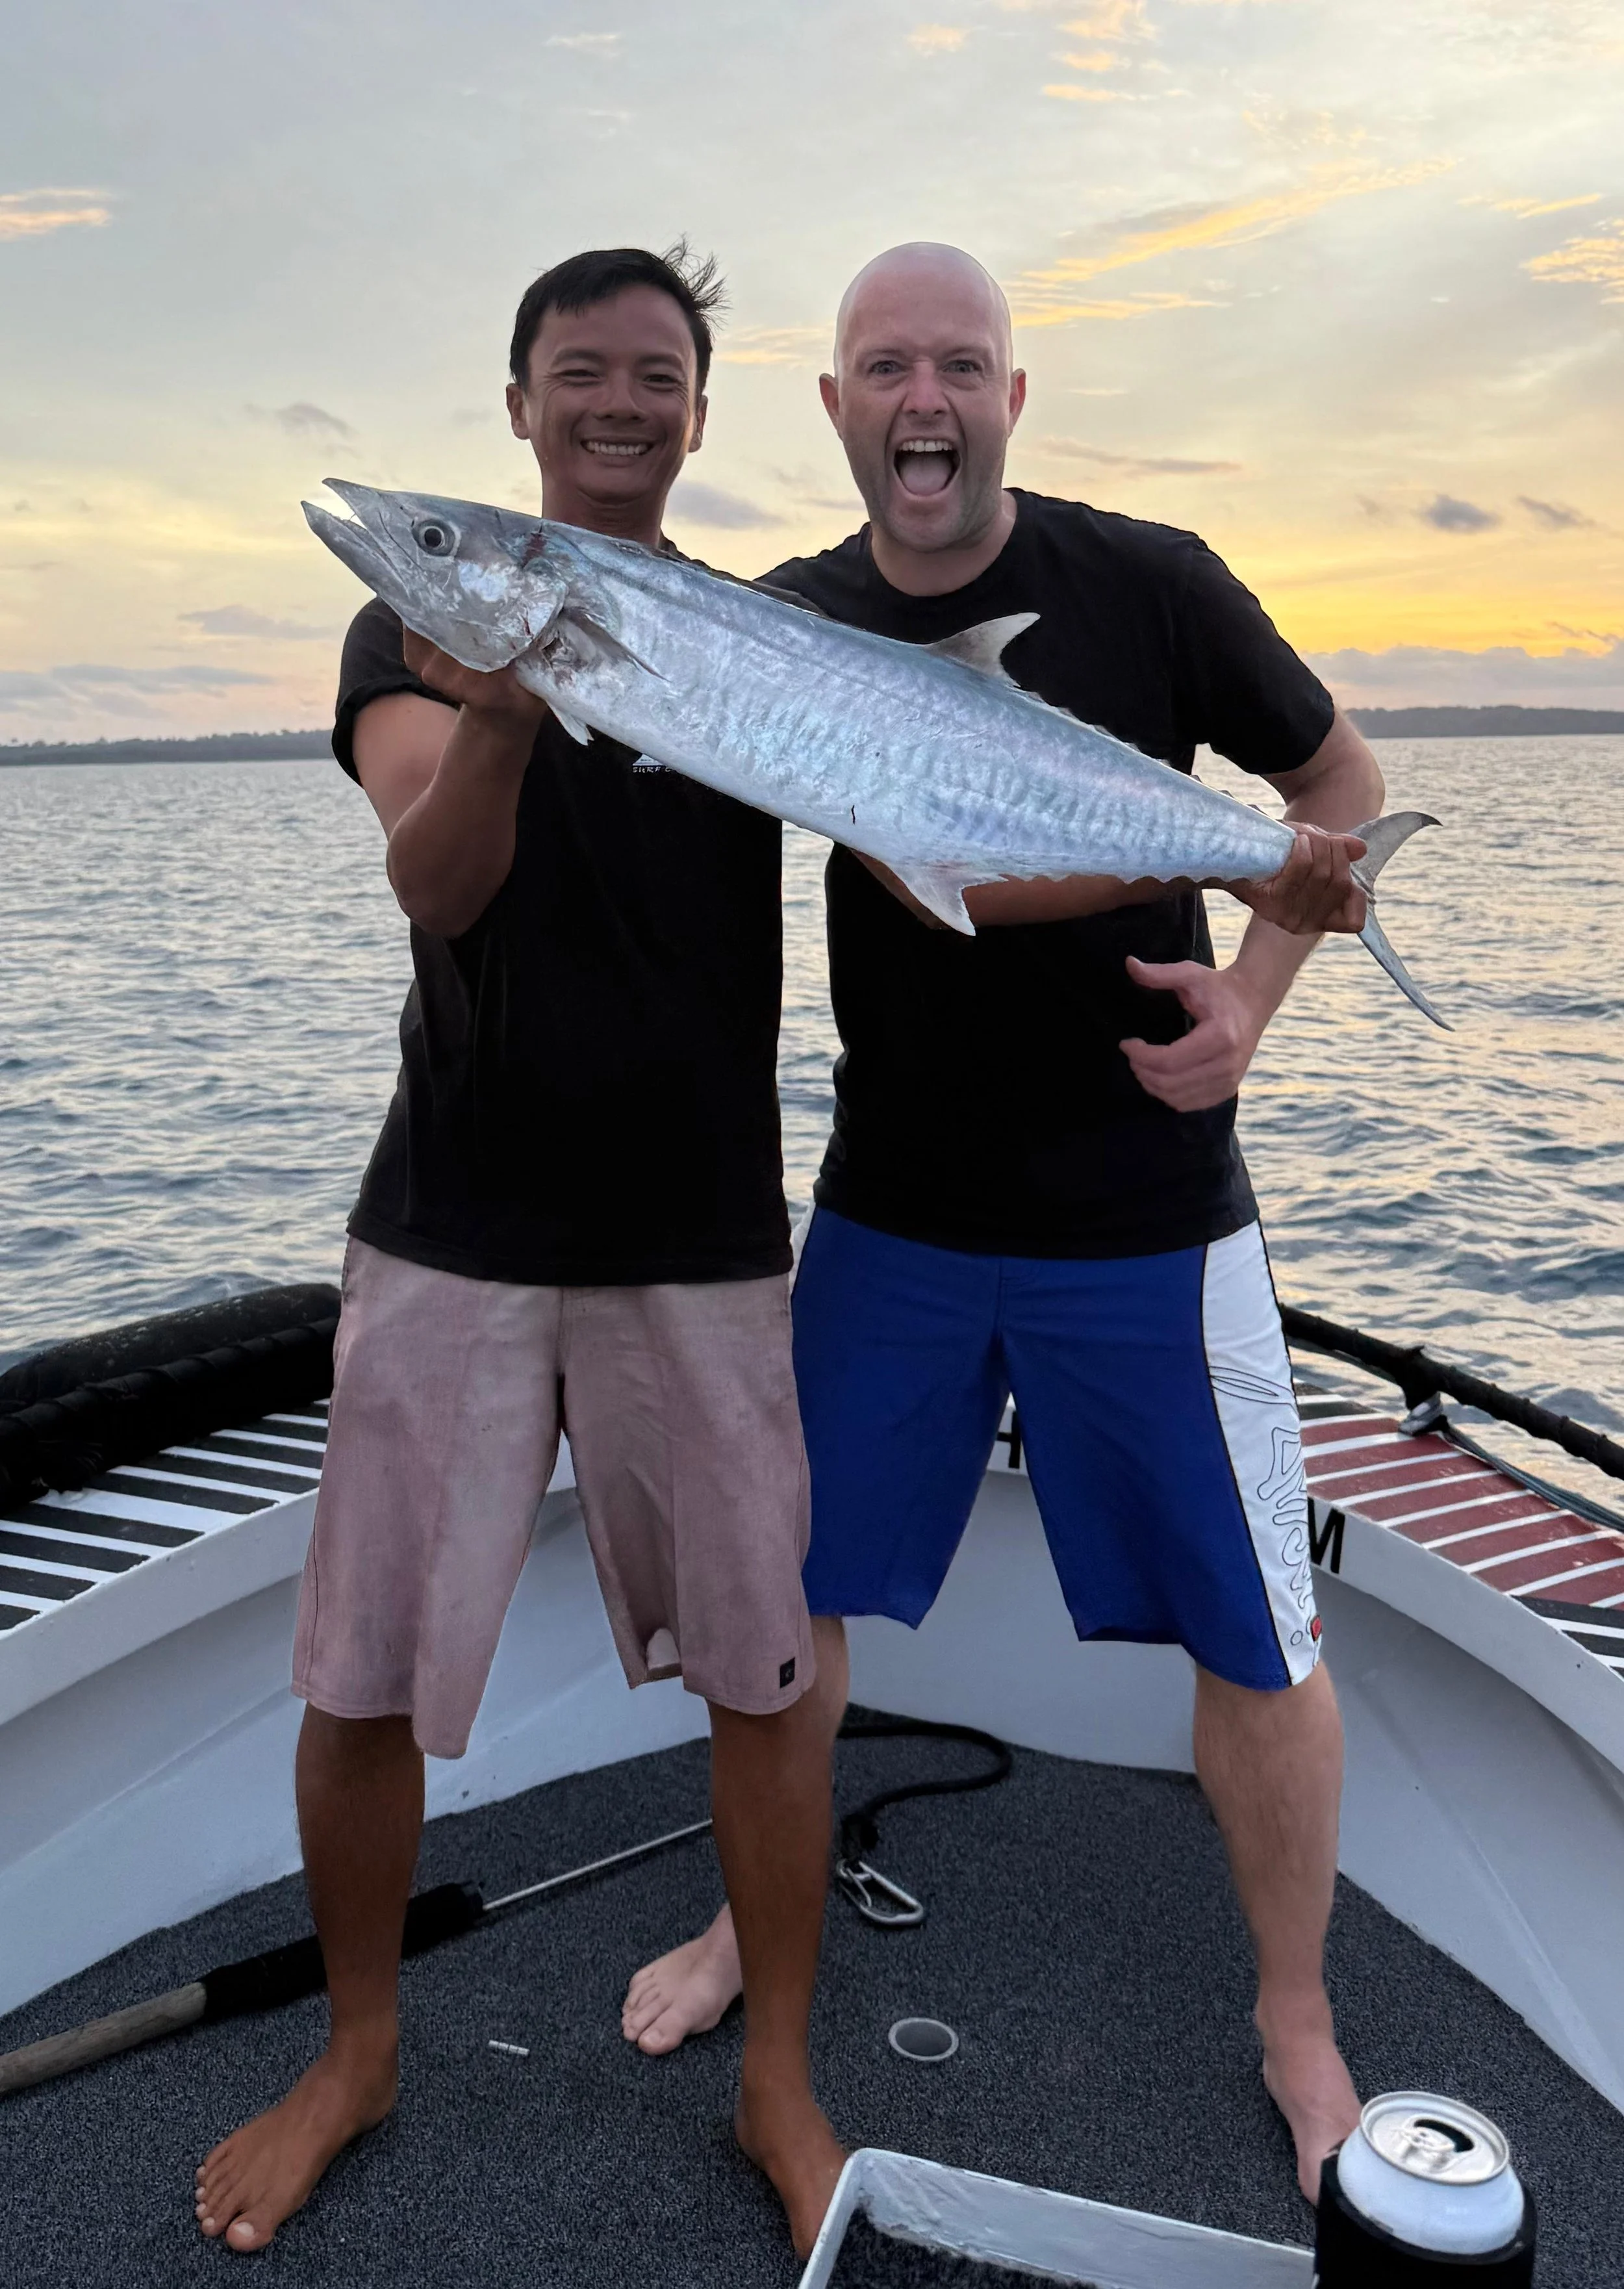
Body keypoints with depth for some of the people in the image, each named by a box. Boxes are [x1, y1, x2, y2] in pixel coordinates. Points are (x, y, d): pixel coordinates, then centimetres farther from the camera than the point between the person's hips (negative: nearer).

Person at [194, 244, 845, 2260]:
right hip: (454, 1228, 0)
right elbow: (435, 883, -16)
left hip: (701, 1237, 1)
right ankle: (357, 2056, 33)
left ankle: (778, 2088, 27)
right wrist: (498, 709, -36)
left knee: (767, 1668, 5)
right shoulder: (421, 626, 1)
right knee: (361, 1680, 6)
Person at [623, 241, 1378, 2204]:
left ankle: (1297, 2031, 32)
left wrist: (1251, 989, -12)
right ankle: (757, 1922, 40)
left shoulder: (1149, 588, -8)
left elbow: (1344, 787, 3)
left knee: (1256, 1641, 6)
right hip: (888, 1213, 3)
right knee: (785, 1587, 12)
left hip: (1144, 1222, -2)